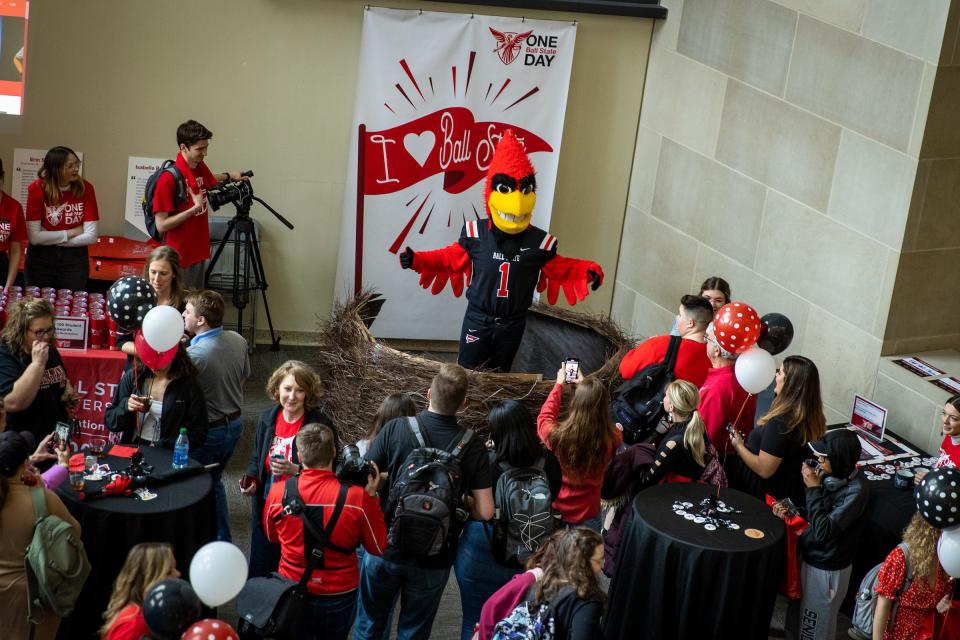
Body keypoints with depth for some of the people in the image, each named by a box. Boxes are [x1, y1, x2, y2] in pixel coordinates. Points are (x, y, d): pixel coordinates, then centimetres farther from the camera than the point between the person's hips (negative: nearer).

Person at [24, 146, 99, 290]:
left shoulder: (85, 188, -8)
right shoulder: (37, 189, -11)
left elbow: (91, 236, -11)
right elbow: (34, 237, -16)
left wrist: (50, 238, -11)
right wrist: (71, 233, -11)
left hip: (75, 260, 1)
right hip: (41, 259, -1)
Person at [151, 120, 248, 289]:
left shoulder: (200, 167, 3)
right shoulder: (168, 179, -20)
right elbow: (161, 225, -19)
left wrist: (228, 175, 16)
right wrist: (194, 208, -23)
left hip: (200, 252, 8)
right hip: (180, 257, -8)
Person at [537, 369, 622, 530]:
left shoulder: (556, 435, -30)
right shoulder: (612, 439, -27)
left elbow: (544, 416, -5)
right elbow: (600, 415, -1)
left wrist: (559, 384, 7)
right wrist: (585, 387, 9)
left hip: (555, 511, 0)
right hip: (587, 515, 1)